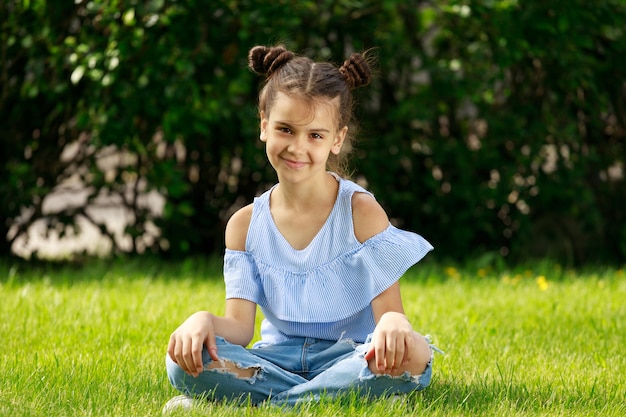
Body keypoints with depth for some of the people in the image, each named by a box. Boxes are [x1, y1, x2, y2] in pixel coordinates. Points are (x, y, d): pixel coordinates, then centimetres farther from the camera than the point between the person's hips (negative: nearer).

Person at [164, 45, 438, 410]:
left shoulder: (361, 212, -5)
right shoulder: (245, 225, 4)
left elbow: (388, 310, -10)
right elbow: (240, 326, -1)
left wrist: (393, 323, -36)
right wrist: (204, 321, -25)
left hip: (347, 359, -2)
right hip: (278, 359, 2)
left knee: (412, 356, -36)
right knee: (185, 359, -25)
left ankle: (263, 404, -27)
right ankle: (337, 397, -21)